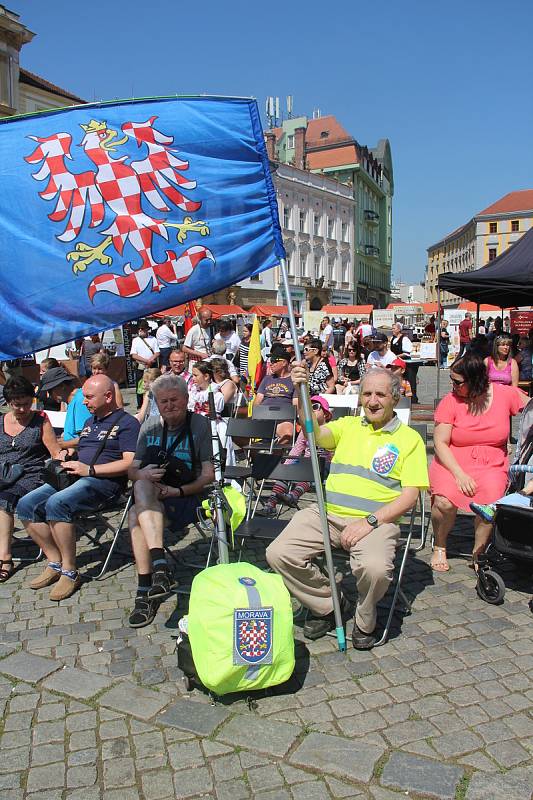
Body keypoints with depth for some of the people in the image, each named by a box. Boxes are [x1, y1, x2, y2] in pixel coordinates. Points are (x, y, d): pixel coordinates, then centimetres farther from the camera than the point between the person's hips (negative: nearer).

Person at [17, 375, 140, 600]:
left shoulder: (127, 423, -2)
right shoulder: (89, 422, 26)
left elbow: (130, 463, -14)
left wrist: (89, 469, -16)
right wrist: (67, 463, 9)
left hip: (104, 481, -9)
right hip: (75, 478, 9)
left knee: (56, 503, -33)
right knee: (26, 505, -9)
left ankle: (69, 571, -20)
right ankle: (55, 563, -3)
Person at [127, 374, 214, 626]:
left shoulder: (199, 424, 1)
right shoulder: (150, 427, 13)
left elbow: (208, 475, -3)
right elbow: (132, 470, 11)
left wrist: (179, 491, -17)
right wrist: (142, 475, -13)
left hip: (187, 499, -4)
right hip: (153, 499, 4)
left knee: (136, 515, -30)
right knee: (141, 485, -32)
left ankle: (146, 591, -28)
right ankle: (159, 566, -36)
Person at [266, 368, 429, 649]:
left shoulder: (409, 438, 6)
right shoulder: (347, 426, 17)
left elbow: (409, 496, -2)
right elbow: (315, 434, -4)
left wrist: (370, 521, -15)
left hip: (376, 520, -3)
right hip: (326, 513, 4)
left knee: (375, 568, -34)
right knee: (278, 554, -16)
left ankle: (364, 622, 3)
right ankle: (328, 605, 11)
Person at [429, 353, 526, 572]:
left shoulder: (506, 394, -1)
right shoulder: (450, 401, -5)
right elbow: (440, 443, -7)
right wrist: (459, 474, -20)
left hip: (491, 465, 1)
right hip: (453, 463, -1)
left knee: (490, 502, -29)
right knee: (444, 501, -28)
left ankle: (478, 552, 0)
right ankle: (439, 547, 3)